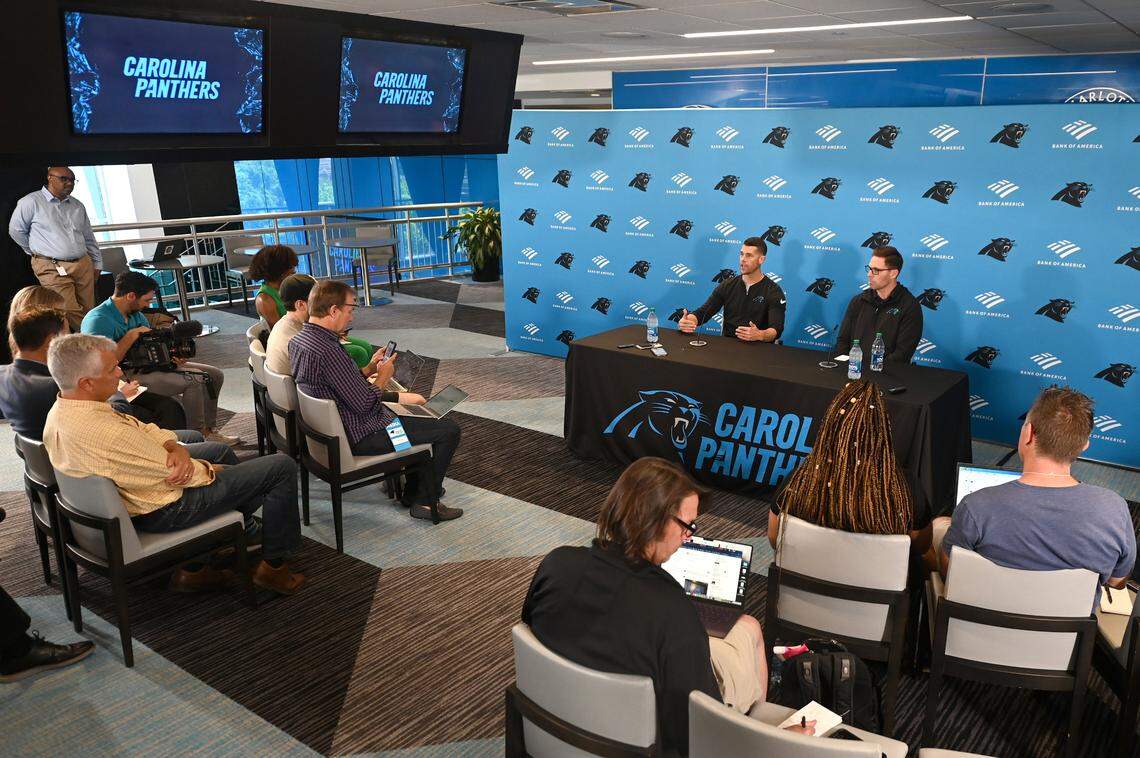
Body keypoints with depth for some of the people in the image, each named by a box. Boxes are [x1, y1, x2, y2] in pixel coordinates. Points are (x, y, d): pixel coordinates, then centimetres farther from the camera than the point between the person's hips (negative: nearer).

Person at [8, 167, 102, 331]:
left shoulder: (77, 206, 17)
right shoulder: (31, 202, -1)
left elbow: (89, 237, 23)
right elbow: (16, 230, 8)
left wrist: (97, 263, 21)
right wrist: (38, 251, 12)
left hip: (83, 264, 5)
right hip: (52, 268, -5)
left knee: (88, 311, 2)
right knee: (71, 314, -14)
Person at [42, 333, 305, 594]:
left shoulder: (61, 411, -5)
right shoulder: (105, 433, -36)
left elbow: (142, 429, 3)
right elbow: (173, 474, -25)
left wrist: (175, 447, -14)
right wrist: (209, 470, -6)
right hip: (161, 510, -10)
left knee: (220, 450, 31)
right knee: (282, 467, -5)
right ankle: (273, 565, 12)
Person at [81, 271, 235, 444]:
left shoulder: (136, 314, 11)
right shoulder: (98, 320, -17)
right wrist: (131, 336, -23)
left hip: (146, 365, 10)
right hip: (127, 377, -10)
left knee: (215, 375, 3)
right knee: (194, 379, -26)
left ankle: (208, 430, 10)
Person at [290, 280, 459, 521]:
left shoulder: (298, 340, 3)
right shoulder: (328, 351, -29)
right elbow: (364, 403, -25)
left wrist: (370, 369, 8)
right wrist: (383, 377, -8)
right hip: (360, 436, -11)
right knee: (448, 430, -5)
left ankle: (413, 491, 34)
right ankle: (426, 501, 9)